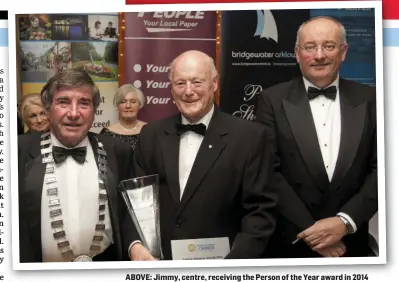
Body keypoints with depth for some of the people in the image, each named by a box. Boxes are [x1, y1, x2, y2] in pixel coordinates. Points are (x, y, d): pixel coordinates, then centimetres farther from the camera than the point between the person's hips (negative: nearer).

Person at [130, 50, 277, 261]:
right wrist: (135, 244, -14)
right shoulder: (151, 136, 2)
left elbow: (260, 210, -11)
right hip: (157, 267, 3)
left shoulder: (249, 136, -9)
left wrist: (233, 263, -21)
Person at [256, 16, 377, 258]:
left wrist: (345, 221, -14)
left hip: (349, 243, 2)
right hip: (290, 242, -1)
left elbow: (380, 169, -2)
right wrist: (307, 229, -13)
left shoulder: (369, 100, 1)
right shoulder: (274, 100, -4)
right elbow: (268, 171, -9)